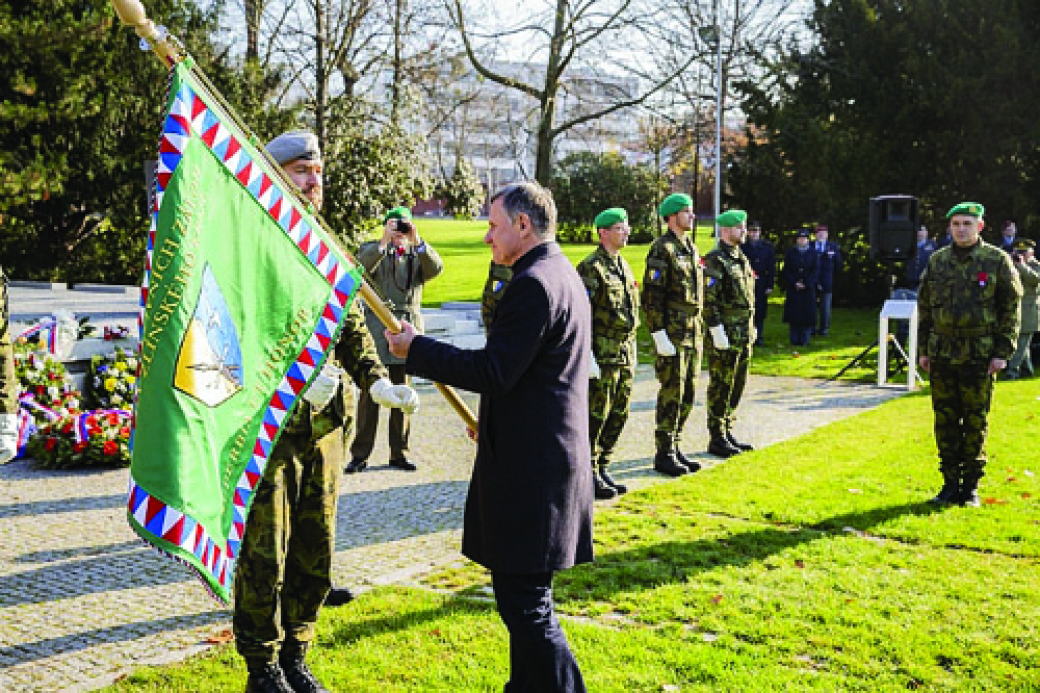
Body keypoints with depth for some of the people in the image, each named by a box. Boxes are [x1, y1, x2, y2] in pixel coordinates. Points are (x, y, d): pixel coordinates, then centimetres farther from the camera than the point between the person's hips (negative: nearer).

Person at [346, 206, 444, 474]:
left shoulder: (419, 253, 14)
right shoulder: (371, 249, 9)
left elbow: (436, 268, -7)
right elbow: (361, 268, -13)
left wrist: (417, 242, -19)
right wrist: (383, 242, -23)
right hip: (375, 327, -2)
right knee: (369, 392, -4)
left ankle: (399, 453, 16)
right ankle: (360, 454, 2)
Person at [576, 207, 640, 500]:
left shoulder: (622, 265, 16)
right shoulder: (591, 267, -11)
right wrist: (587, 354, -20)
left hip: (625, 355, 9)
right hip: (603, 354, -9)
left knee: (618, 415, 12)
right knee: (595, 415, -3)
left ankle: (603, 470, 22)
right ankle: (588, 476, 6)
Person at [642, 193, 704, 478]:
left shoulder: (691, 248, 16)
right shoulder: (662, 249, -11)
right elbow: (652, 295, -16)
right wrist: (659, 334, -20)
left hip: (693, 334, 8)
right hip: (672, 333, -8)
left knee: (687, 394, 11)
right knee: (671, 393, -5)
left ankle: (674, 447, 21)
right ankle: (663, 454, 3)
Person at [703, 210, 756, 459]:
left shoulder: (741, 258, 17)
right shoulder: (715, 260, -12)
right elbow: (709, 300, -18)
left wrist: (751, 328, 20)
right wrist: (717, 331, -22)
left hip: (744, 336, 9)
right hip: (725, 337, -9)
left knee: (737, 386, 13)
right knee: (721, 388, -3)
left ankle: (728, 433, 23)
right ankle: (716, 440, 3)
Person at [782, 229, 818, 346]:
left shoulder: (812, 254, 9)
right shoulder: (790, 252, 9)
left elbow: (815, 271, 2)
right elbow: (785, 270, 3)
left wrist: (805, 284, -10)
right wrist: (794, 283, -9)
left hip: (808, 289, 0)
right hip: (793, 289, 0)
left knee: (807, 314, -3)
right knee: (793, 314, -2)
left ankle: (804, 340, 2)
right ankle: (794, 340, 4)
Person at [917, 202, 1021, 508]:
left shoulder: (997, 261, -1)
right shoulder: (937, 261, 9)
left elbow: (1011, 308, -1)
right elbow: (924, 307, 14)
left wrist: (1002, 353, -7)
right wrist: (924, 349, 9)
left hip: (979, 355, -3)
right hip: (942, 354, 3)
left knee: (976, 422, 3)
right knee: (945, 420, 6)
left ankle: (971, 487, 14)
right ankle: (950, 484, 17)